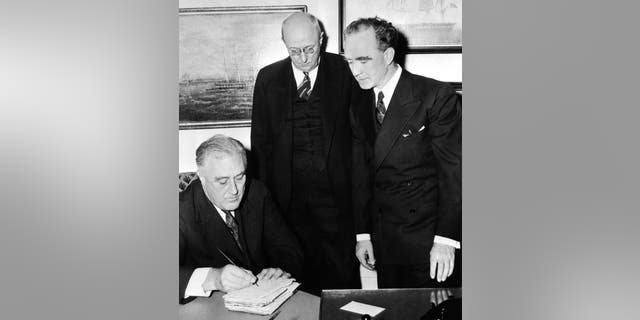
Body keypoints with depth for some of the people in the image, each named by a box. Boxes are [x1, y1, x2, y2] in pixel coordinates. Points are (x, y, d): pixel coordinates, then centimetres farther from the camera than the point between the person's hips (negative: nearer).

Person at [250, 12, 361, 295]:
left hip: (336, 190, -1)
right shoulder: (268, 78, 6)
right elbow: (260, 139, 8)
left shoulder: (344, 71, 0)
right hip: (289, 194, 2)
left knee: (342, 274, 8)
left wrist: (357, 184, -5)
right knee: (300, 273, 11)